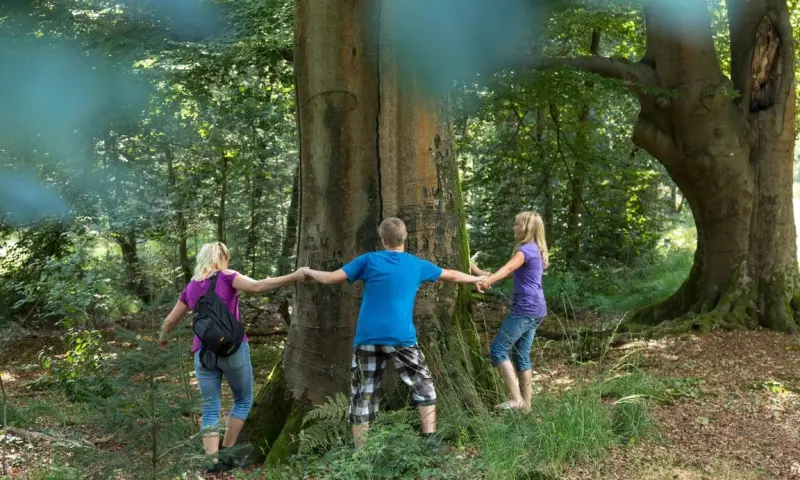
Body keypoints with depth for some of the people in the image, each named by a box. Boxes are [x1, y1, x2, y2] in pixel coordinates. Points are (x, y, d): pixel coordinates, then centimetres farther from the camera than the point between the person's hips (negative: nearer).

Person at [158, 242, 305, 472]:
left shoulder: (190, 288, 15)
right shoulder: (227, 278, 0)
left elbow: (170, 320, 23)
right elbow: (257, 286, -17)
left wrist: (162, 337, 44)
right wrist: (293, 277, -19)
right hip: (231, 348, -4)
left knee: (210, 409, 7)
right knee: (243, 400, 14)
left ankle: (214, 460, -2)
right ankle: (226, 452, 11)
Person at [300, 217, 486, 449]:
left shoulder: (369, 260, 3)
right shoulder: (417, 265, 10)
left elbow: (331, 278, 1)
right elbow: (452, 275, 24)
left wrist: (309, 272, 21)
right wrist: (476, 279, 42)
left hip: (368, 339, 0)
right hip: (401, 338, 0)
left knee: (362, 396, 6)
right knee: (423, 386, 15)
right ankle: (430, 441, 8)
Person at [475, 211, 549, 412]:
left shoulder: (526, 249, -11)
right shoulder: (535, 250, 19)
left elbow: (508, 269, -31)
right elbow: (510, 272, 26)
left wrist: (488, 280, -47)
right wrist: (482, 273, 28)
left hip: (525, 309, -10)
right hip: (535, 310, 10)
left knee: (498, 349, -8)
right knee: (522, 355, 12)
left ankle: (515, 398, -12)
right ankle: (526, 403, 14)